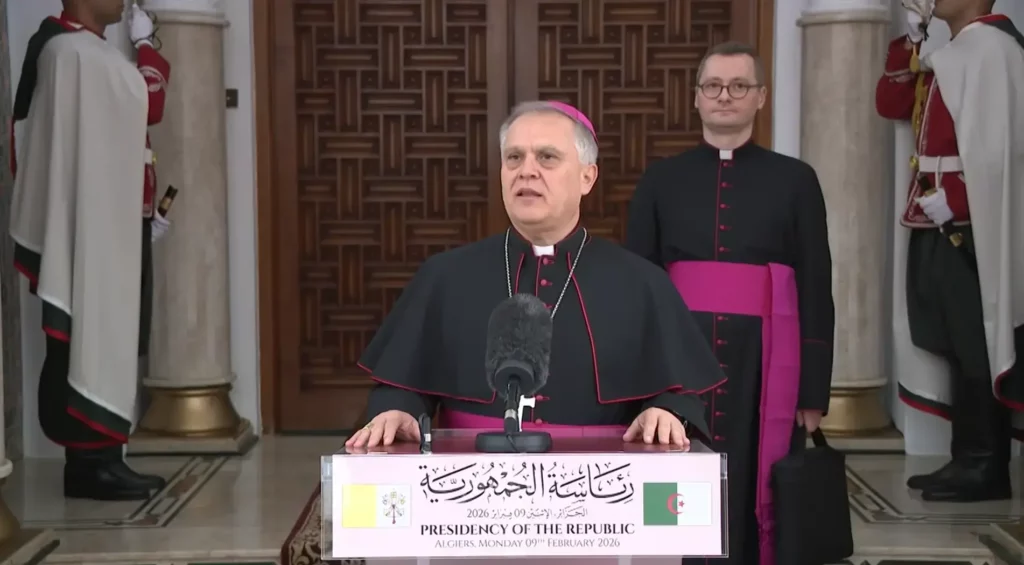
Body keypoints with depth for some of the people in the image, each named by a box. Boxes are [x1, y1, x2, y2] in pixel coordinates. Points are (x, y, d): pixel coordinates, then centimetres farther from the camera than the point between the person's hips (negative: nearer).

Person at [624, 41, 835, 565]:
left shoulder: (795, 180, 6)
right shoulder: (660, 180, 9)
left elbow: (816, 291, 4)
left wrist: (814, 390, 0)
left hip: (760, 360, -1)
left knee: (751, 493, 1)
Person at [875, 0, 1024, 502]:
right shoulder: (952, 54, 18)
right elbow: (890, 104, 16)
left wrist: (952, 200, -19)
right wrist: (908, 43, 6)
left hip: (967, 223, -9)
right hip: (940, 222, 10)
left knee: (973, 345, -5)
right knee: (956, 344, 11)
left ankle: (982, 467, 0)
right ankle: (973, 460, 17)